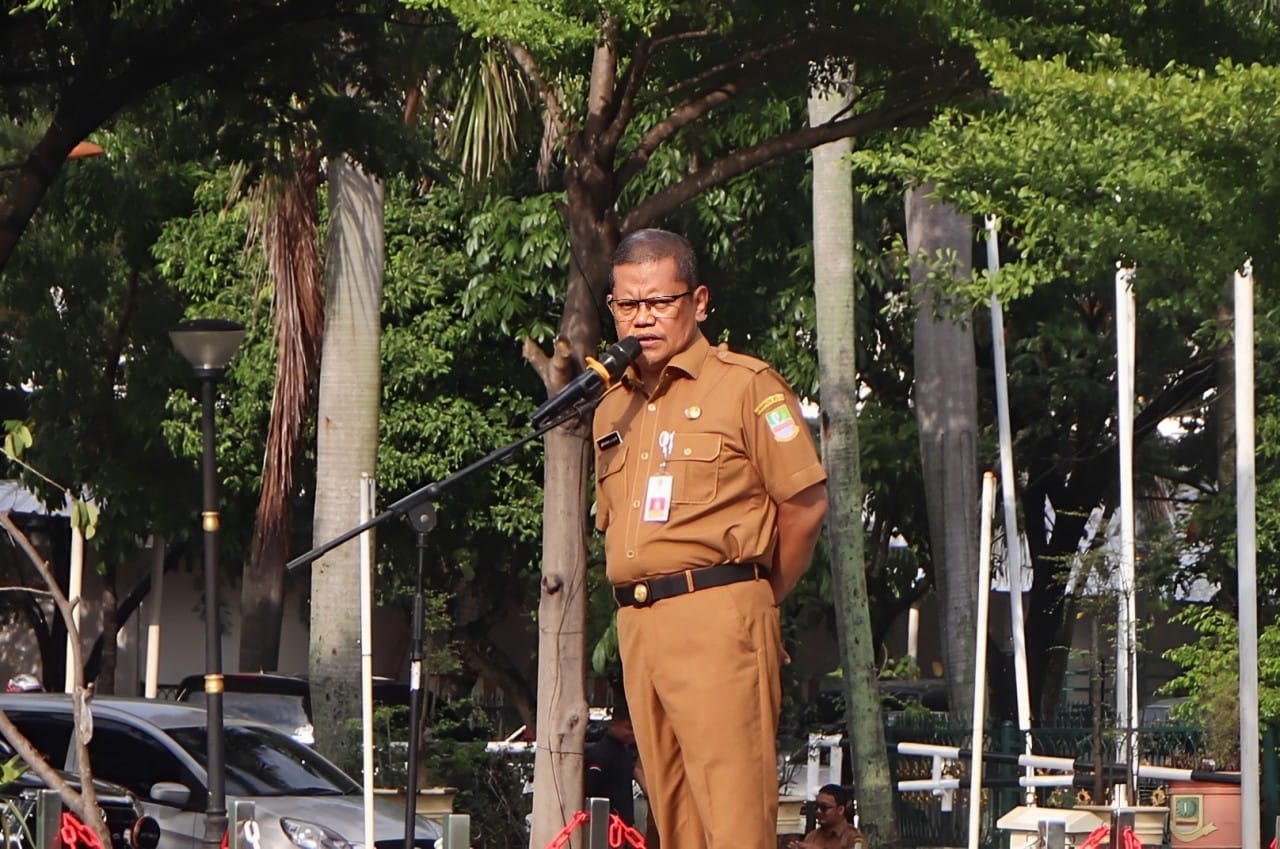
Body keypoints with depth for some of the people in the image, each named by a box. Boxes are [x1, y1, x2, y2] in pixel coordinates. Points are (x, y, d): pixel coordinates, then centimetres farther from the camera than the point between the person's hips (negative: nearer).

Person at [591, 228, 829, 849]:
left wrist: (761, 595, 4)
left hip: (718, 617, -7)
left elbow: (805, 501, -3)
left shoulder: (745, 386, -1)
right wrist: (639, 599, 17)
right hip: (636, 627, 7)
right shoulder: (612, 410, 19)